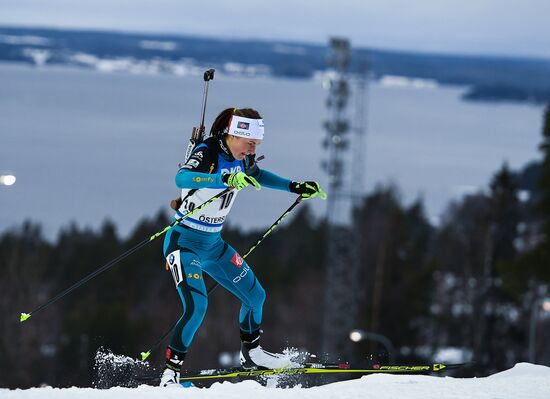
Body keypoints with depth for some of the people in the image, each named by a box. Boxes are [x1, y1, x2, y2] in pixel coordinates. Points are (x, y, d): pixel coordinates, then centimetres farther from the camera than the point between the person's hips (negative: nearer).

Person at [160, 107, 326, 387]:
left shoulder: (242, 159, 0)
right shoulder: (207, 152, -22)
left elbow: (256, 175, 25)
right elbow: (181, 178, -42)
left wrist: (294, 187, 20)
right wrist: (225, 179, -54)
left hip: (213, 245, 8)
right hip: (184, 242, -8)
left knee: (255, 295, 13)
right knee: (196, 305, -23)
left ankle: (251, 354, 36)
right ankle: (171, 372, -13)